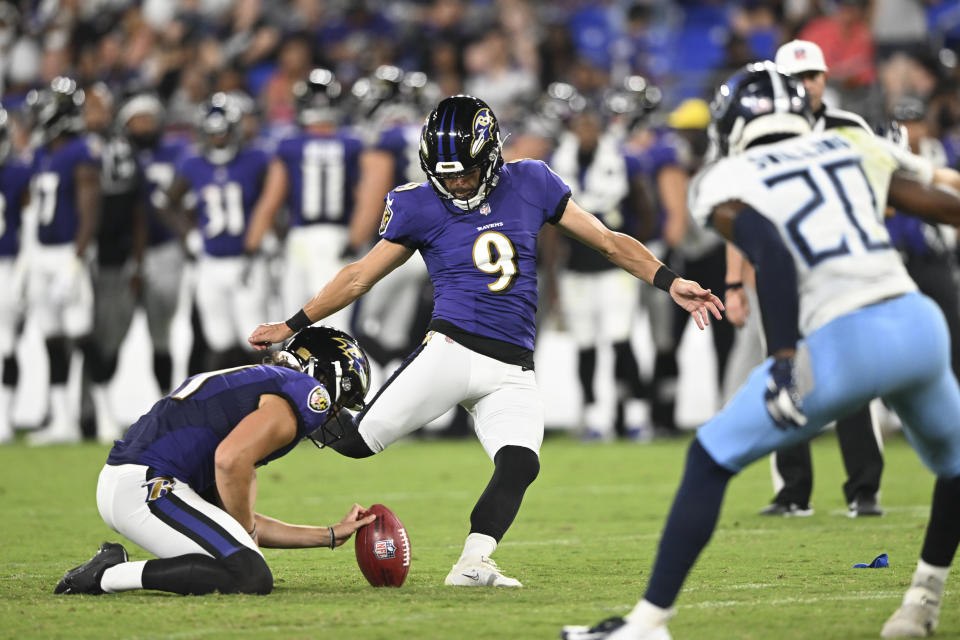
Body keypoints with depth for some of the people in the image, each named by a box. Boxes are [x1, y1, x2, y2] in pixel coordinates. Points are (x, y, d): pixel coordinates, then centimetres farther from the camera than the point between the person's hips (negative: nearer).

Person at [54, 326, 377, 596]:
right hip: (148, 487, -10)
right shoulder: (310, 394, -3)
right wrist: (248, 529, -3)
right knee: (251, 578, -14)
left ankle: (114, 563, 10)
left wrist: (331, 535, 31)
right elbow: (230, 459, -20)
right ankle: (107, 576, -14)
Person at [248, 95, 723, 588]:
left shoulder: (529, 185, 9)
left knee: (520, 464, -25)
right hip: (451, 349, -1)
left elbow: (609, 243, 14)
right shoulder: (420, 207, 5)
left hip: (511, 374, 1)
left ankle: (471, 564, -22)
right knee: (356, 442, -14)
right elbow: (360, 277, 16)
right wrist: (291, 326, 16)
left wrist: (670, 282, 5)